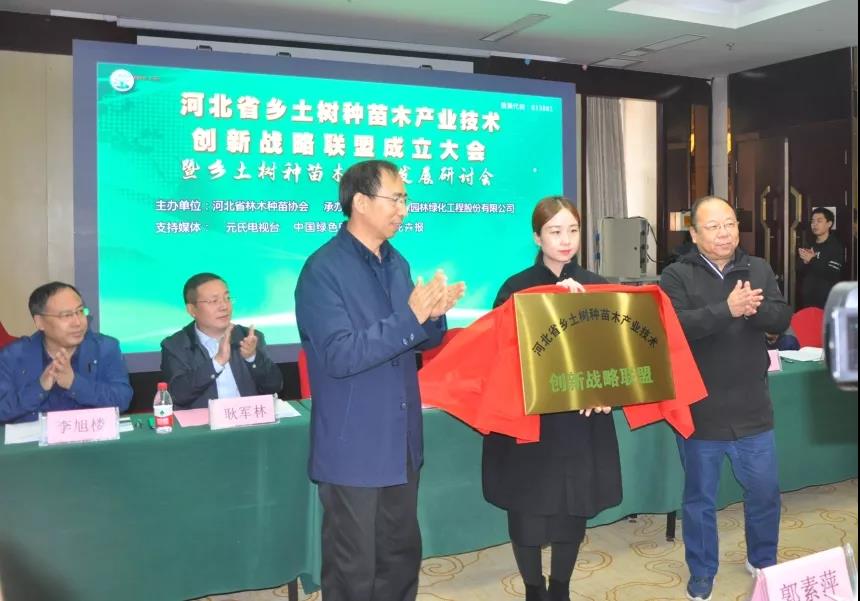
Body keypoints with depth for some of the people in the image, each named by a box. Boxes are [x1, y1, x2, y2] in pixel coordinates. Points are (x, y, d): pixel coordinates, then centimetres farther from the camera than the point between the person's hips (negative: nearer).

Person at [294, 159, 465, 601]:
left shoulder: (396, 263, 8)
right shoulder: (323, 270, -16)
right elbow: (340, 356, -24)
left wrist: (434, 315, -8)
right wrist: (410, 316, -27)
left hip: (401, 442, 7)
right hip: (353, 449, -7)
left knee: (403, 556, 20)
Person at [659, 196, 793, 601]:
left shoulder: (759, 269, 4)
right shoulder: (676, 276, -8)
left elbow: (782, 318, -5)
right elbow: (673, 326, -23)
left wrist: (754, 309, -26)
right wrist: (727, 309, -32)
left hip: (752, 409, 3)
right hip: (699, 411, -3)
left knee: (765, 493, 16)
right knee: (700, 499, 12)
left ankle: (762, 561, 41)